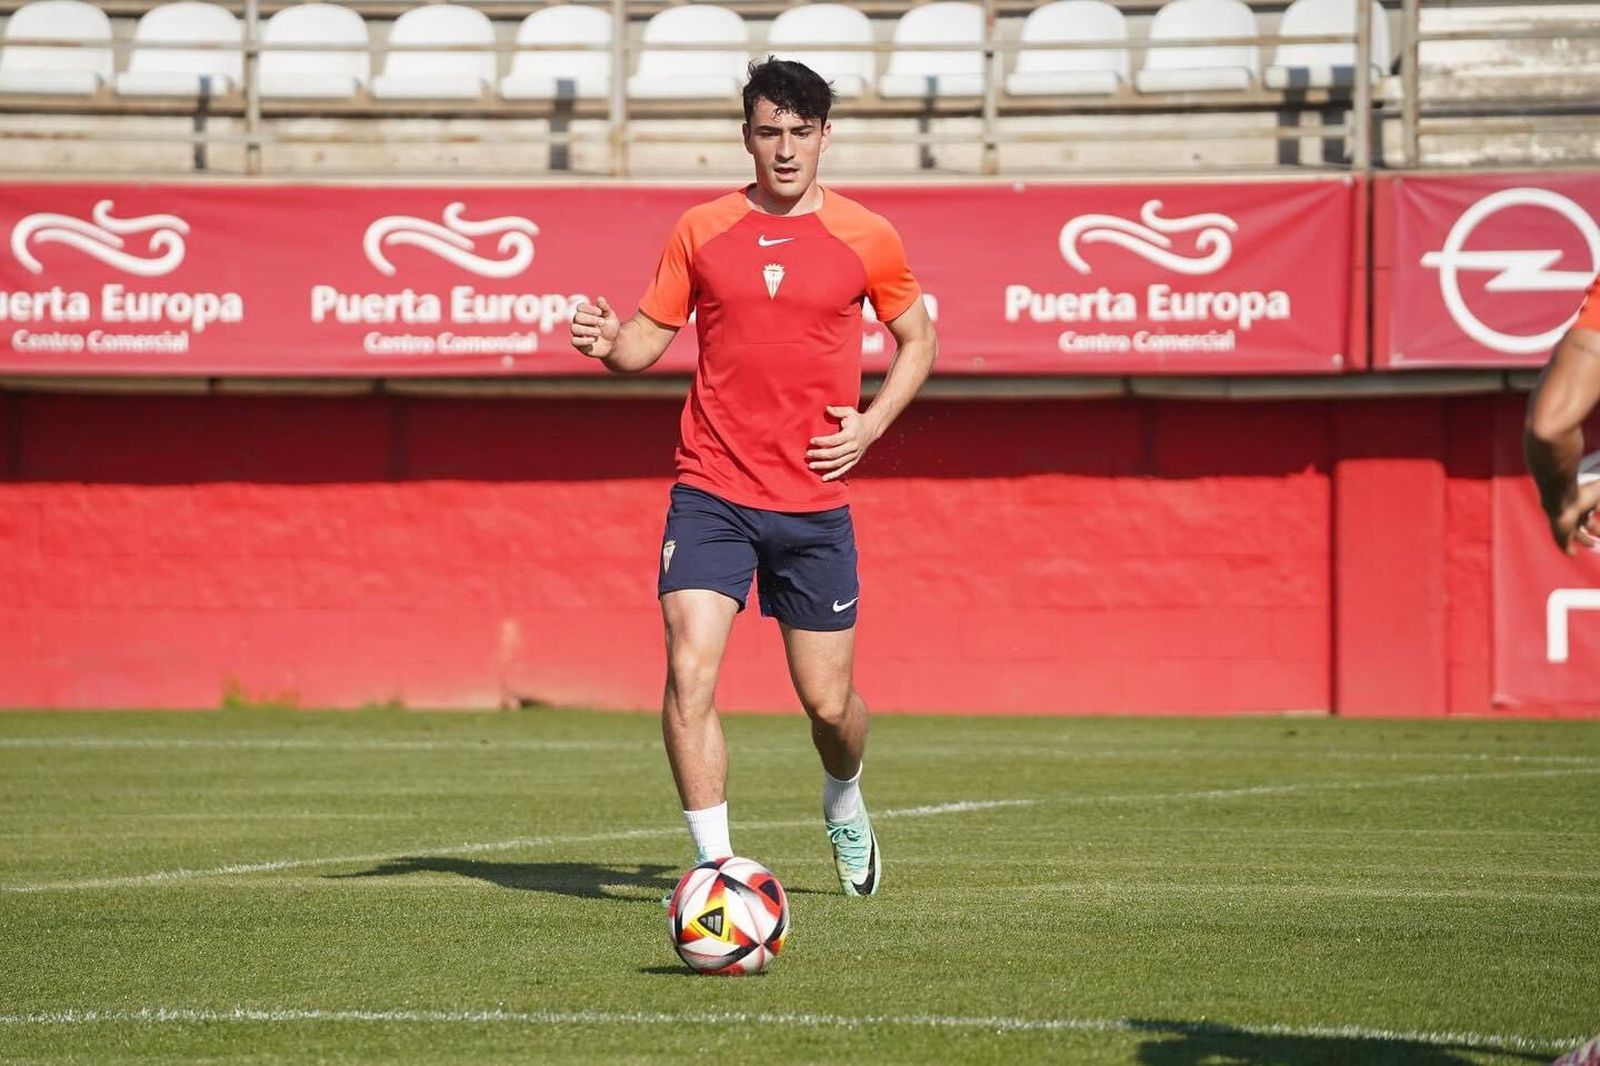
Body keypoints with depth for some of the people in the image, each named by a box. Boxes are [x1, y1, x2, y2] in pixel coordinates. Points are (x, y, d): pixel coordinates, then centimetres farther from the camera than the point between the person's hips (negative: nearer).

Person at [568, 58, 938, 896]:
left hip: (814, 504, 0)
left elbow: (917, 337, 14)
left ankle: (844, 805, 40)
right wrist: (609, 344, -14)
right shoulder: (701, 230, 3)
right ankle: (715, 865, -8)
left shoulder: (866, 238, 2)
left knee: (828, 702, 6)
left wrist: (871, 424, -1)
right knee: (689, 675, -16)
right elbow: (652, 335, 9)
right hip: (711, 495, 0)